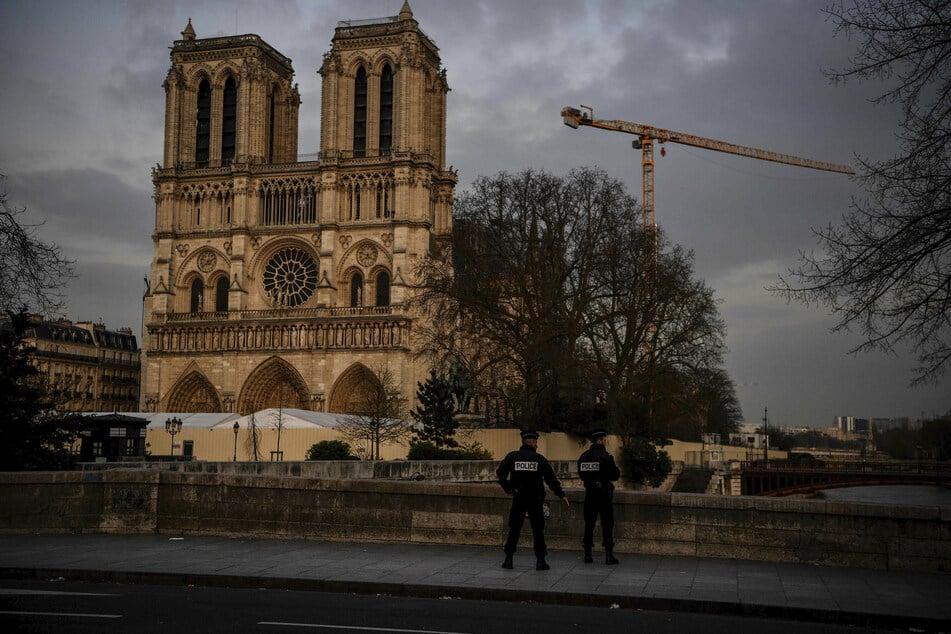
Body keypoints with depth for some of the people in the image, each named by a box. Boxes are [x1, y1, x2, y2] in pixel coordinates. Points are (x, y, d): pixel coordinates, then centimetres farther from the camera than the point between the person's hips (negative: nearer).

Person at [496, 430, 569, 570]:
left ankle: (508, 559, 5)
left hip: (518, 499, 1)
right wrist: (561, 495, 8)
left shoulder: (512, 456, 3)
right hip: (536, 499, -1)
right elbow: (551, 479, 1)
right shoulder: (540, 459, 1)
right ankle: (540, 561, 4)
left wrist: (507, 488, -3)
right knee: (538, 530, 6)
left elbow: (500, 472, -7)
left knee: (514, 529, 8)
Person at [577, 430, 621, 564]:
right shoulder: (606, 456, -13)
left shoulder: (583, 456, 5)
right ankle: (609, 555, -1)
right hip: (604, 493, -5)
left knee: (589, 523, 10)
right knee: (607, 524, 1)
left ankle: (587, 554, 11)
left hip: (590, 493, 5)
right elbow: (615, 475, -12)